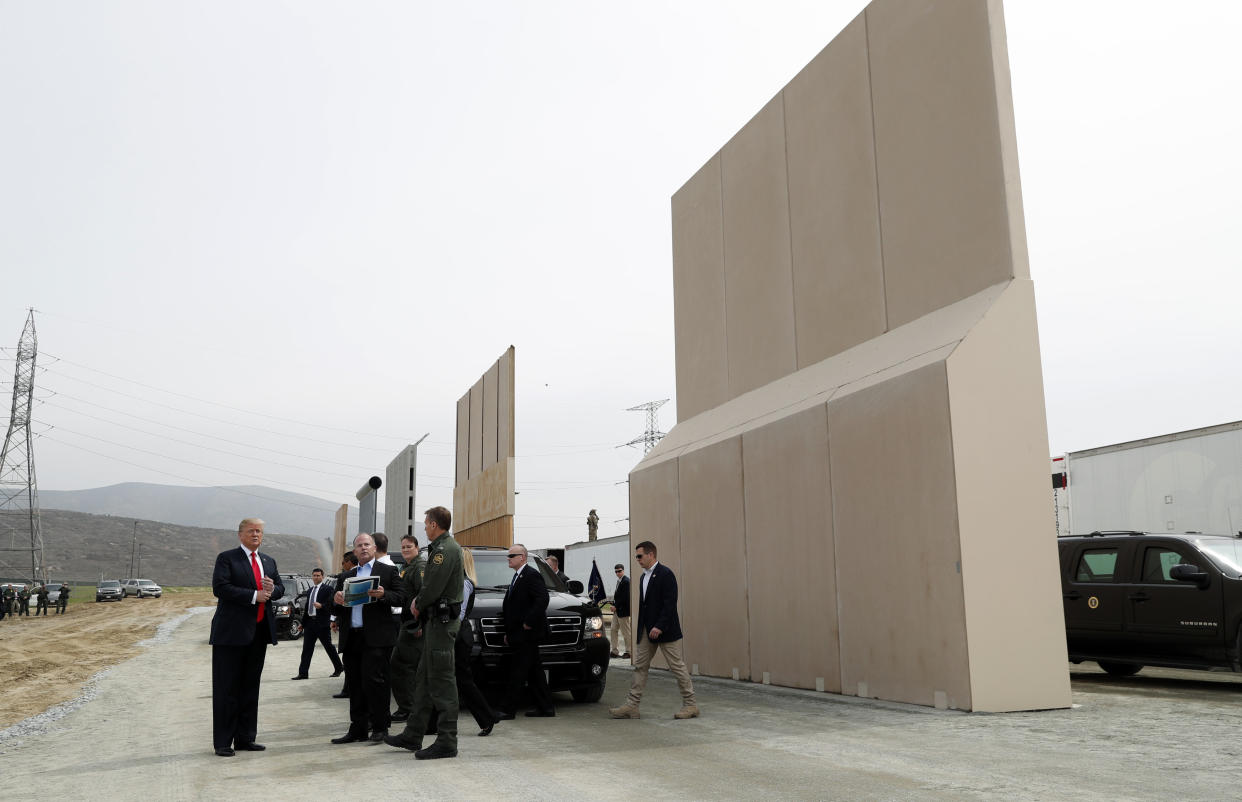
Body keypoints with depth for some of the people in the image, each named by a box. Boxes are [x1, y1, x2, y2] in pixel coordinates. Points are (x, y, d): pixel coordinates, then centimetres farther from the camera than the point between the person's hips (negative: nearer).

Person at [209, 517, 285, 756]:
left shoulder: (269, 561, 16)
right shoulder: (226, 558, -4)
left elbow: (281, 588, 16)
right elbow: (220, 587, -15)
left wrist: (272, 589, -8)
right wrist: (254, 596, -19)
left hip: (259, 630, 6)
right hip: (232, 631, -6)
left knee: (251, 686, 11)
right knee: (226, 688, 0)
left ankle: (245, 738, 19)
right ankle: (223, 742, 6)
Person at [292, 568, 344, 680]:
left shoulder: (326, 589, -3)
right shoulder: (309, 591, 19)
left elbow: (330, 604, -13)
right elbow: (307, 608, 22)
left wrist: (321, 606, -32)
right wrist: (303, 623, 21)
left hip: (322, 623, -6)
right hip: (310, 622, 6)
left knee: (329, 647, 2)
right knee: (307, 649, 2)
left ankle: (338, 668, 15)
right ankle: (303, 673, 2)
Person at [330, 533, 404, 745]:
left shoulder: (387, 571, 8)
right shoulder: (347, 576, 22)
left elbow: (400, 598, -1)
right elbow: (337, 605, 19)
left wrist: (383, 594, -20)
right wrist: (336, 599, -4)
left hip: (376, 637, -5)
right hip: (351, 638, 5)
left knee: (373, 680, -11)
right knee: (354, 684, 7)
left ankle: (380, 727, 0)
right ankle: (358, 729, 14)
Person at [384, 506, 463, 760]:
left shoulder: (445, 550, -17)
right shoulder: (442, 547, 17)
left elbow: (433, 586, -22)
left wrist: (418, 605, -5)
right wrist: (420, 603, 7)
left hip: (442, 621, -11)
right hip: (437, 620, 11)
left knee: (442, 682, -6)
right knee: (425, 679, 15)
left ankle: (447, 742, -2)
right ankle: (413, 736, 23)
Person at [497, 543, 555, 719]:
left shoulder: (531, 575, -13)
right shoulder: (517, 577, 19)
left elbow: (542, 599, -23)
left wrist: (528, 623, -20)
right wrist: (509, 632, 16)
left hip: (527, 633, -10)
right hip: (520, 635, 10)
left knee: (518, 672, -6)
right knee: (534, 671, 12)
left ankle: (509, 710, -3)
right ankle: (545, 707, 16)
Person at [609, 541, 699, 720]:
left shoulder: (665, 574, -12)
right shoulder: (643, 577, 15)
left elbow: (670, 603, -19)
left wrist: (660, 626, -23)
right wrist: (640, 630, 15)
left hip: (665, 631, -9)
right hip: (647, 631, 9)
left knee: (678, 666, -1)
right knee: (640, 666, 6)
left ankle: (690, 705, 8)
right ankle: (631, 706, 8)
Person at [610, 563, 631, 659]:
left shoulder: (626, 581, -16)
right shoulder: (619, 581, 13)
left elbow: (625, 597, -21)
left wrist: (616, 606, -16)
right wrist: (614, 606, 5)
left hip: (623, 610, -9)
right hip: (617, 610, 9)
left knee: (625, 631, 0)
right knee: (614, 630, 10)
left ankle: (628, 651, 10)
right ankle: (615, 651, 16)